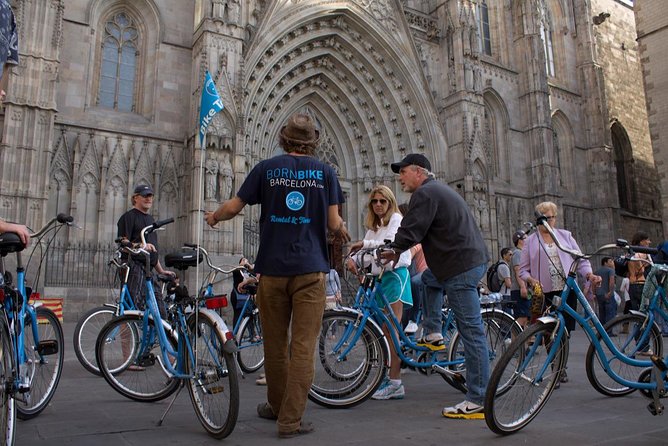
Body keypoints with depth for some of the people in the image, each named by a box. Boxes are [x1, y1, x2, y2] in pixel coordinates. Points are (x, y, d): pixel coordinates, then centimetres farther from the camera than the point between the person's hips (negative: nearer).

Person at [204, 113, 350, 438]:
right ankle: (290, 420, 3)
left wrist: (213, 217, 28)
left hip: (272, 267, 1)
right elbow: (333, 223, 0)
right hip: (310, 268, -1)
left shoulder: (266, 168, 4)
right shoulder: (325, 172, 4)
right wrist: (343, 231, 23)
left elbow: (234, 206, 7)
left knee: (275, 342, 14)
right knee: (303, 346, 1)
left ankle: (277, 406, 31)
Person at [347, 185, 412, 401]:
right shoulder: (373, 226, 24)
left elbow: (392, 244, -15)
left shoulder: (396, 218, 1)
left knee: (391, 330, -13)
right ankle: (391, 378, 12)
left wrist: (364, 243, -20)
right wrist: (352, 257, -8)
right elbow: (365, 250, 13)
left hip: (396, 274, -8)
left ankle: (395, 383, -11)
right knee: (385, 330, 6)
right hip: (381, 276, 8)